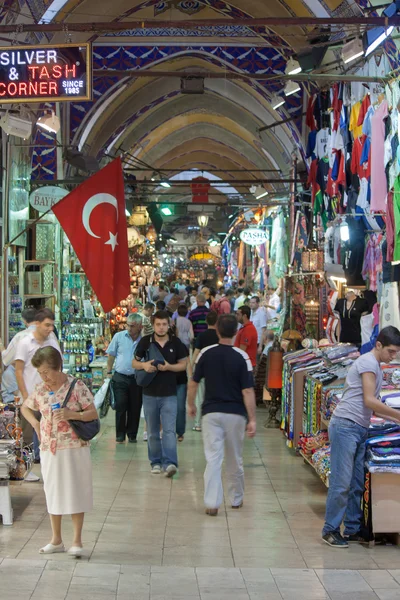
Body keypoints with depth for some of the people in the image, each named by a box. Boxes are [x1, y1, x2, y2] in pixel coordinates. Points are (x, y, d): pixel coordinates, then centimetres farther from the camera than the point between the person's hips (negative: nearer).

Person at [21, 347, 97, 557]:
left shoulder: (76, 386, -11)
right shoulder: (40, 390, 2)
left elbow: (93, 413, -8)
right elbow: (25, 408, 21)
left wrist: (72, 415, -25)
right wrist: (35, 423, 2)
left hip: (75, 448, -4)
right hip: (49, 449, 4)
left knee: (75, 492, 0)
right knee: (53, 492, 11)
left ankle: (77, 541, 9)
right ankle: (56, 540, 23)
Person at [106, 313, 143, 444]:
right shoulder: (119, 336, 1)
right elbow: (111, 355, 9)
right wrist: (109, 372, 7)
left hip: (136, 378, 0)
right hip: (120, 377, 0)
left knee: (135, 408, 6)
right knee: (120, 406, -4)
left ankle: (132, 435, 18)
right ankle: (120, 435, 7)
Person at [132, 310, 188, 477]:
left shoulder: (175, 342, 0)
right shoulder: (145, 342, 2)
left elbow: (184, 364, 5)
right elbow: (134, 363, 8)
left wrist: (169, 367, -14)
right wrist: (144, 365, -14)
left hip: (169, 394, -2)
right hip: (150, 393, 2)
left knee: (169, 430, -11)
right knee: (152, 432, 10)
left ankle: (169, 463, -15)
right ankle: (156, 462, 20)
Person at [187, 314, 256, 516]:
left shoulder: (206, 354, -4)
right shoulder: (241, 357, -9)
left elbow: (193, 383, 4)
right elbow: (248, 391, -11)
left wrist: (191, 404, 20)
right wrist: (252, 419, -8)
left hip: (211, 412, 0)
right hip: (235, 413, 0)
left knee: (213, 458, -1)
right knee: (235, 459, 15)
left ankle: (212, 502, -10)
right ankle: (236, 499, 29)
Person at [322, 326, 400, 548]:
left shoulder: (375, 366, 20)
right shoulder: (368, 362, -10)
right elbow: (369, 401, -15)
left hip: (360, 430, 10)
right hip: (345, 427, -10)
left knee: (357, 484, 10)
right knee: (341, 482, -8)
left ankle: (353, 529, 16)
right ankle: (330, 530, -1)